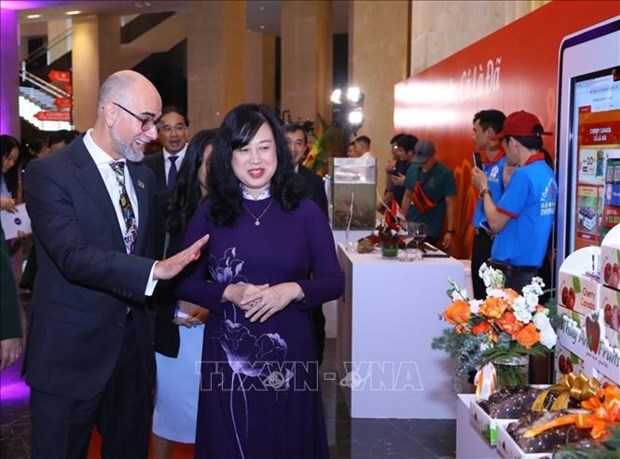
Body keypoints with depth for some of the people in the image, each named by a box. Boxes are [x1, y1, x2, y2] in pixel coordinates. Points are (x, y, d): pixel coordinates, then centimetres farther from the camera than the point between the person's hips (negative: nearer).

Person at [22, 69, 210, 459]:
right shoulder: (49, 173, -13)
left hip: (135, 344, 7)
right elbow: (74, 256, -24)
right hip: (71, 351, -6)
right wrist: (156, 271, -32)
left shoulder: (144, 177, 10)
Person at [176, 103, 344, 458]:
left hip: (289, 353, 0)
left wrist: (293, 290, -18)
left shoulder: (304, 211, -2)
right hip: (227, 355, 0)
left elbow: (334, 281, 0)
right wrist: (228, 293, -15)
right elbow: (185, 282, 2)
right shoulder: (210, 213, -1)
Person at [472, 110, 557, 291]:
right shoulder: (547, 173, 9)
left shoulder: (524, 174, -18)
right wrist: (508, 183, 14)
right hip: (529, 267, 9)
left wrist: (484, 188, -1)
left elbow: (496, 223, -13)